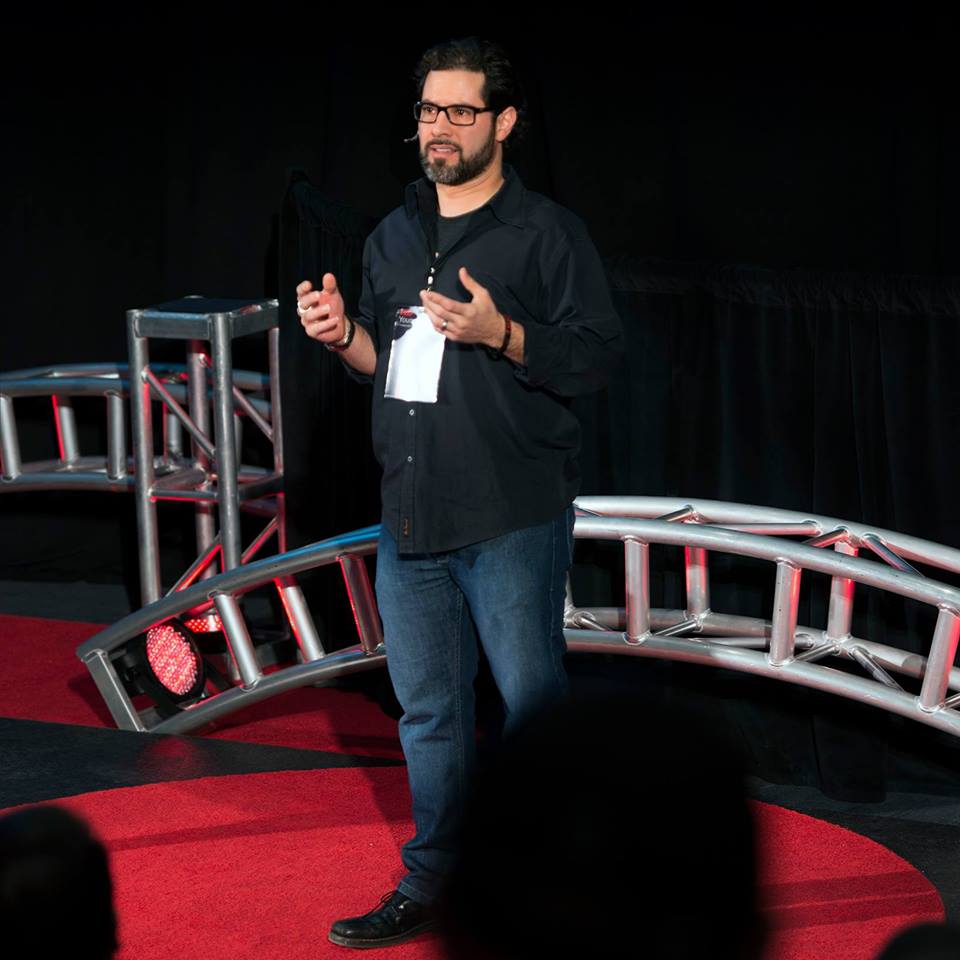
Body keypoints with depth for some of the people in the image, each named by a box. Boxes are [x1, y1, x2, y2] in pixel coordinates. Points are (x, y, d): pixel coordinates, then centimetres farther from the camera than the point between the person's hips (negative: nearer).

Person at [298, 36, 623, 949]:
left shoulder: (547, 232, -4)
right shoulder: (391, 238, 15)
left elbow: (596, 355, -10)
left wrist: (499, 333, -23)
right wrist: (345, 335, 2)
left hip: (512, 522, -6)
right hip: (409, 520, 6)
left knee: (530, 701, -2)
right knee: (427, 709, 12)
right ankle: (429, 882, 22)